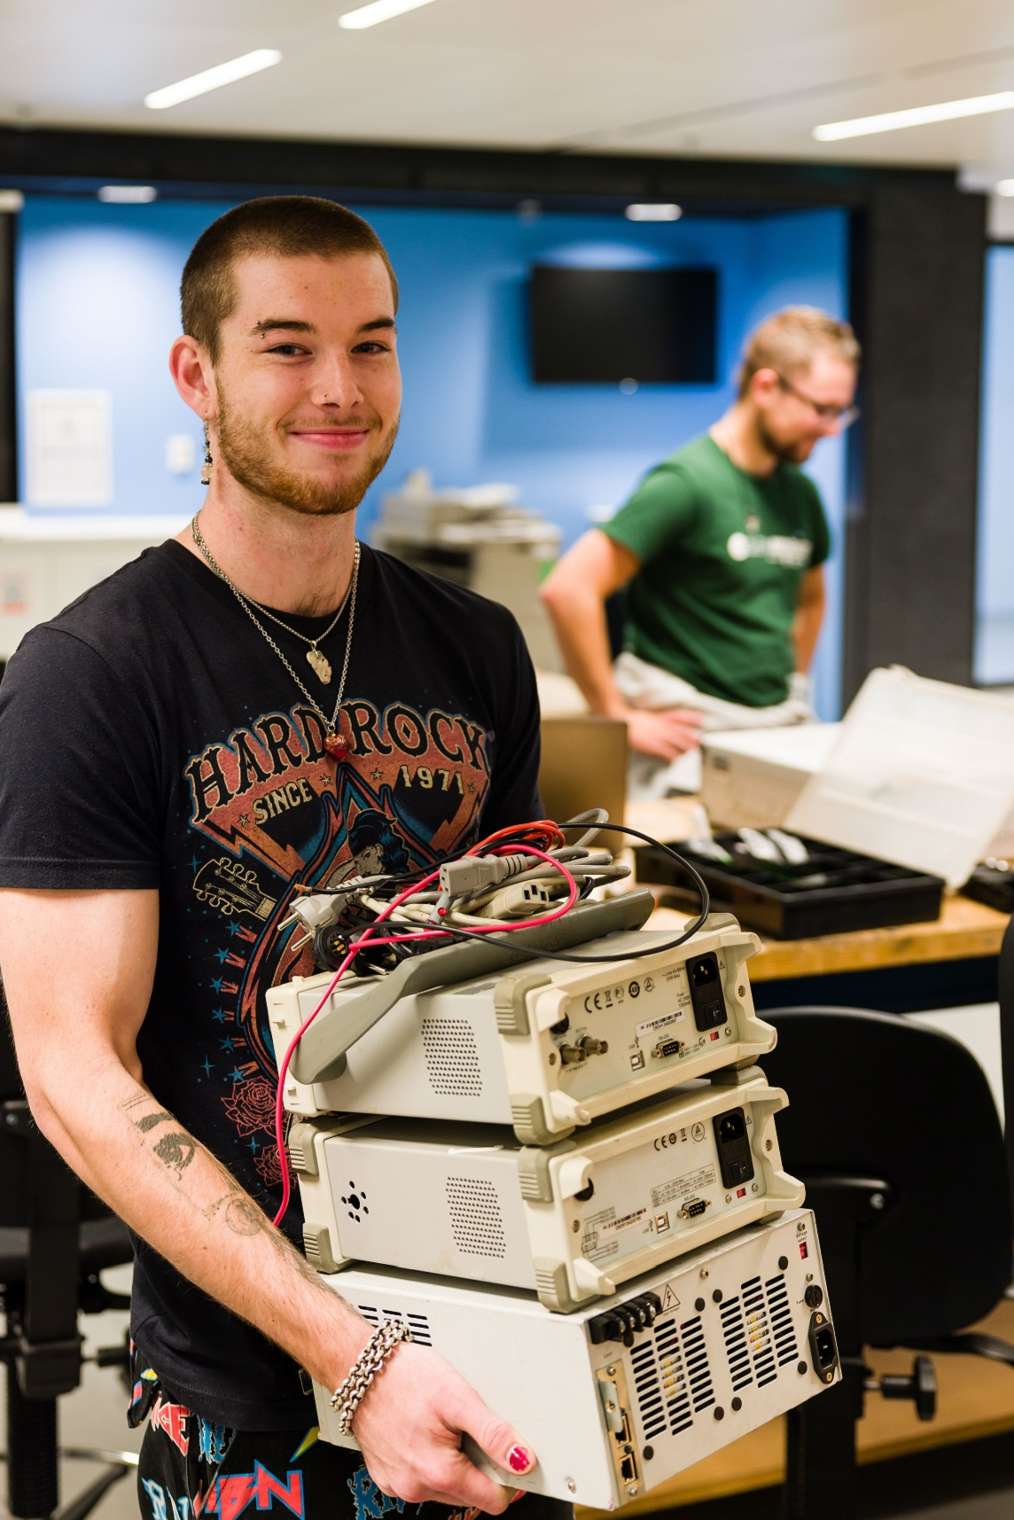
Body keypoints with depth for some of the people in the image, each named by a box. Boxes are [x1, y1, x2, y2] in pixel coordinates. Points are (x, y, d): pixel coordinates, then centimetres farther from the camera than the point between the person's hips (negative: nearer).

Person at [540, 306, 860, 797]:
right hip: (694, 736, -7)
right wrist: (617, 719, -16)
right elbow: (568, 589, -20)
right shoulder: (685, 484, -12)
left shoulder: (799, 493, 12)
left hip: (781, 732, 7)